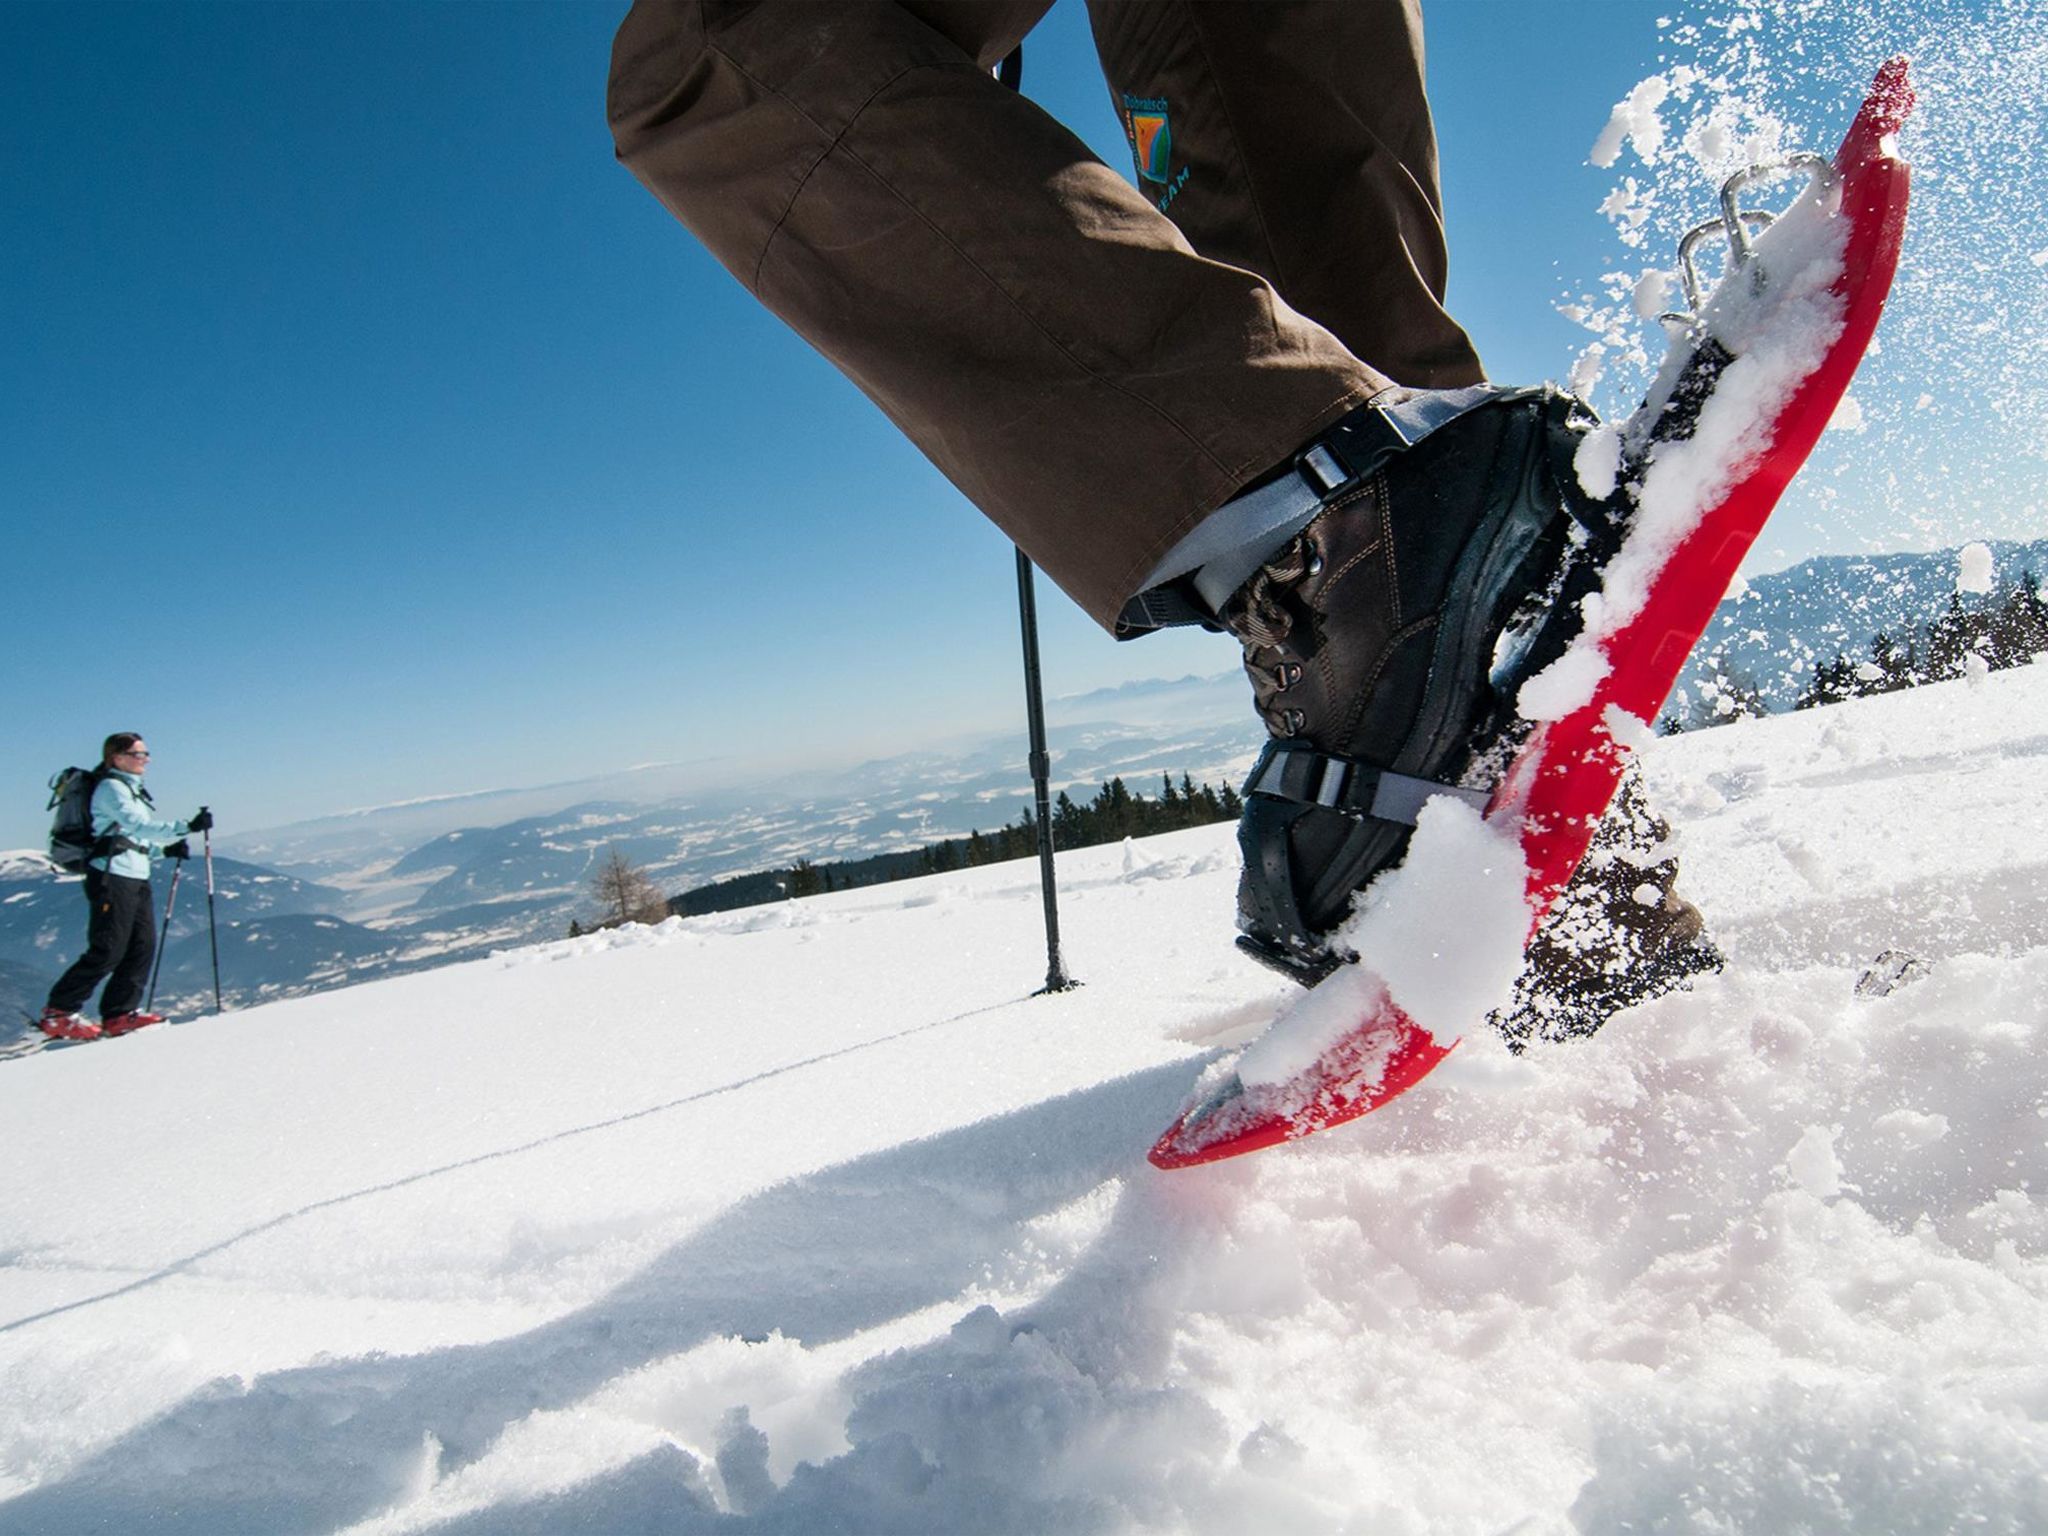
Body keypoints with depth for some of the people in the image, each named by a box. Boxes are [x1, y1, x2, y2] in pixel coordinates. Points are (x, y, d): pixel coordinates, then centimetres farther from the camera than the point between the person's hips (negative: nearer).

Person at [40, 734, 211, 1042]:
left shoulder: (135, 790, 21)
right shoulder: (111, 788, -8)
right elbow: (140, 826, -22)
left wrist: (166, 851, 7)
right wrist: (187, 827, -28)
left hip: (137, 878, 9)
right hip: (112, 877, -9)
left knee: (144, 946, 3)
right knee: (108, 951, -8)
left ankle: (121, 1013, 8)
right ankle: (58, 1013, 3)